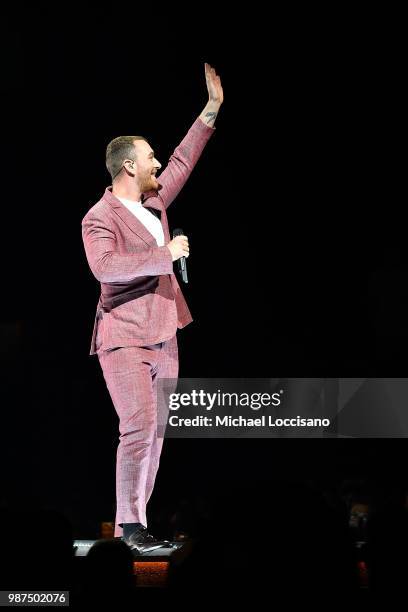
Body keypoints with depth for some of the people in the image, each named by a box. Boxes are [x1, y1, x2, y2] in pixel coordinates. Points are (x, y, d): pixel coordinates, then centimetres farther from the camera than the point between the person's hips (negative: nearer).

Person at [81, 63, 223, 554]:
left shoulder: (153, 201, 13)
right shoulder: (100, 218, -10)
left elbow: (183, 161, 23)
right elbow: (104, 266, -27)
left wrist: (211, 109, 21)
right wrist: (164, 255, -23)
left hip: (163, 338, 8)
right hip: (125, 340, -8)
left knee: (154, 433, 6)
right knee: (139, 429, -15)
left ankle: (137, 517, 10)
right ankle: (128, 524, -9)